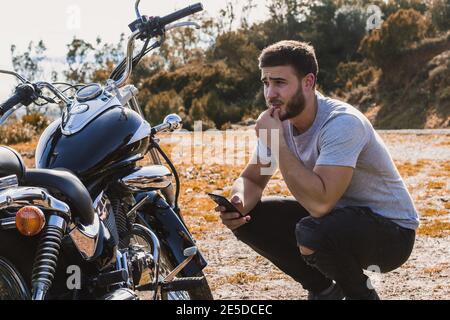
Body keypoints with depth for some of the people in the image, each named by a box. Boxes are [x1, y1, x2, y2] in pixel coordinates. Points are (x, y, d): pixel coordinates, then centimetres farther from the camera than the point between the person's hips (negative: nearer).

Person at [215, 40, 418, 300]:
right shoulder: (280, 121, -4)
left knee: (311, 232, -36)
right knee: (246, 218, -5)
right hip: (337, 216, 8)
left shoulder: (342, 123, -29)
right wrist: (238, 204, -20)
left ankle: (361, 294, -3)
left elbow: (319, 202, -38)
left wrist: (277, 143, -31)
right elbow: (251, 179, 4)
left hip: (391, 232, -8)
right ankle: (323, 289, 11)